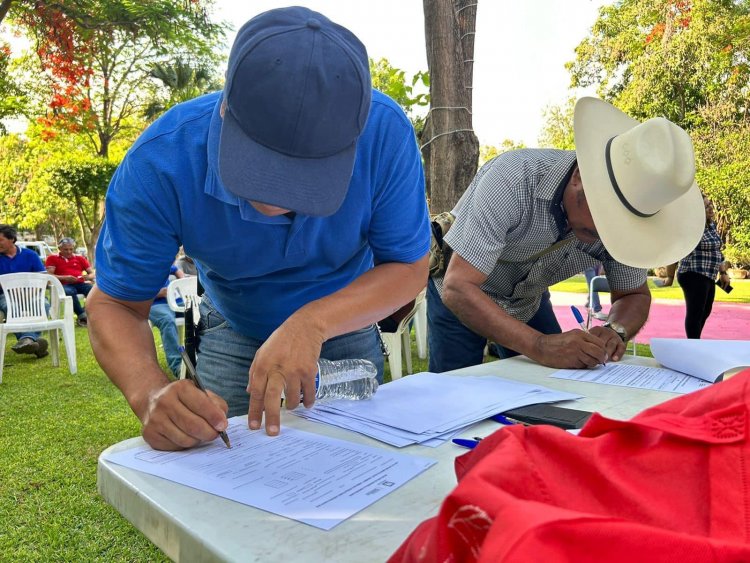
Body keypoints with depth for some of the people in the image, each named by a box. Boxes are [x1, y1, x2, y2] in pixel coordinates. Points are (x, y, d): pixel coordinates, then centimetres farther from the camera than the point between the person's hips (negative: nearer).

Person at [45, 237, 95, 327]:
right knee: (69, 292, -41)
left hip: (80, 284, 2)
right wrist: (64, 278, -13)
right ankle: (82, 315, -33)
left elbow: (92, 273, 19)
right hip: (64, 285, -2)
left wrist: (88, 277, -7)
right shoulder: (52, 258, 17)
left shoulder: (80, 258, 23)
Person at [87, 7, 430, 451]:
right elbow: (115, 304, -23)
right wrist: (151, 393, -43)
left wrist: (312, 323, -40)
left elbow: (409, 267, -23)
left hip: (347, 330, 1)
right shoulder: (160, 162, -32)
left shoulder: (385, 132, -33)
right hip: (234, 335, 0)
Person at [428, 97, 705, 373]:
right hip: (460, 298, -4)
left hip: (528, 302, 4)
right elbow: (458, 287, -39)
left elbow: (635, 295, -5)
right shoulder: (513, 179, -36)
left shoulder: (624, 212, -20)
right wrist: (539, 346, -48)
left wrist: (615, 331, -28)